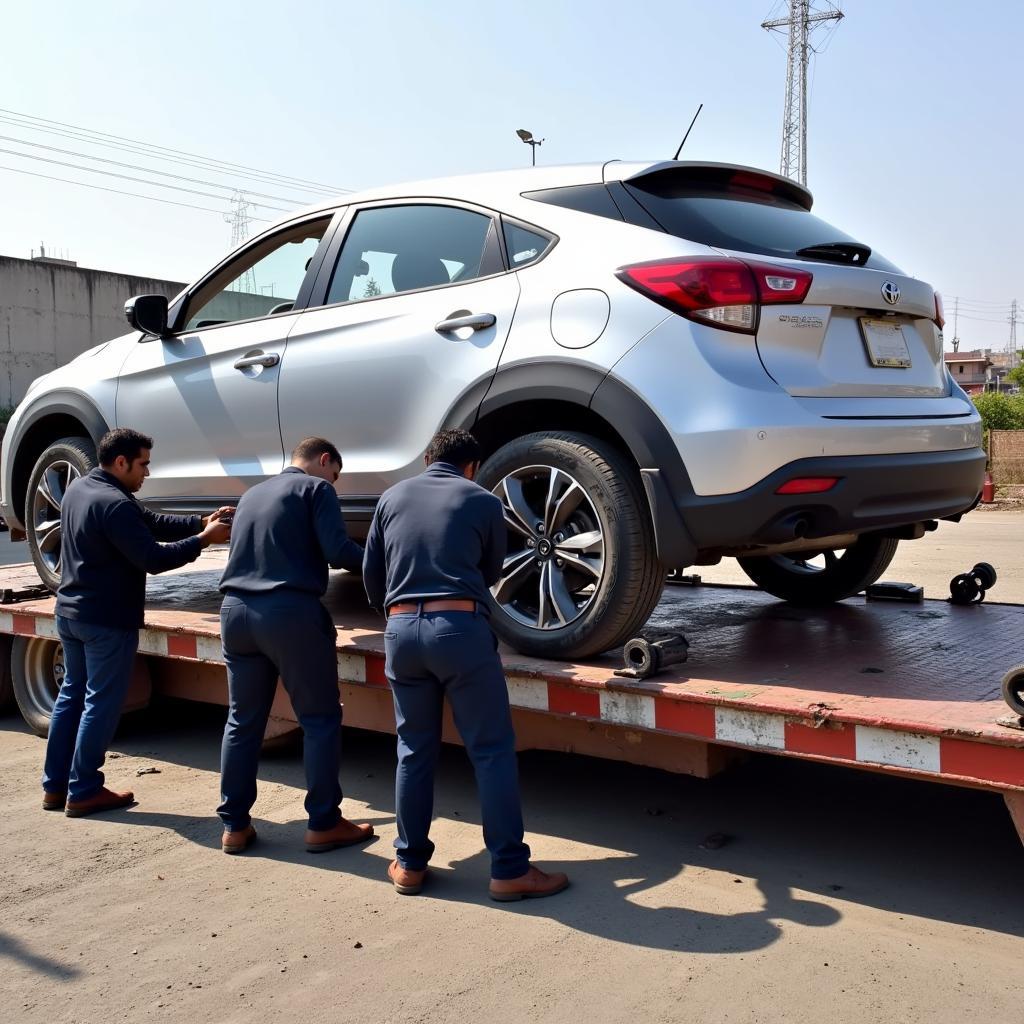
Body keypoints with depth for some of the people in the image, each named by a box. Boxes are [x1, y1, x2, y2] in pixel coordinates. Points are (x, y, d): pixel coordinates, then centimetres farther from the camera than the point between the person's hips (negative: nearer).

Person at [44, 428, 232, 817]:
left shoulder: (80, 488, 10)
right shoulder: (115, 504, -23)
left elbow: (151, 522, 8)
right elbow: (153, 558, -23)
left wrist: (202, 522, -2)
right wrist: (204, 539, -16)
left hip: (70, 612, 10)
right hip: (107, 620, -10)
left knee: (72, 694, 17)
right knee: (101, 703, 1)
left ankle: (55, 785, 24)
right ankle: (83, 792, 9)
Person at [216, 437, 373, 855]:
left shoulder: (251, 494, 22)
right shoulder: (315, 488, 0)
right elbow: (338, 553, -10)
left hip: (236, 609, 7)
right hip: (290, 612, -7)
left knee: (242, 721, 14)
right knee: (320, 719, 4)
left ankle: (234, 825, 17)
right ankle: (323, 824, 8)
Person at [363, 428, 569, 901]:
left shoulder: (393, 497, 15)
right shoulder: (484, 502, 7)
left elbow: (370, 573, 17)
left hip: (401, 630, 4)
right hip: (460, 627, -4)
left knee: (414, 750, 15)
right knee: (492, 751, 3)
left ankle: (410, 863, 23)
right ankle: (510, 870, 6)